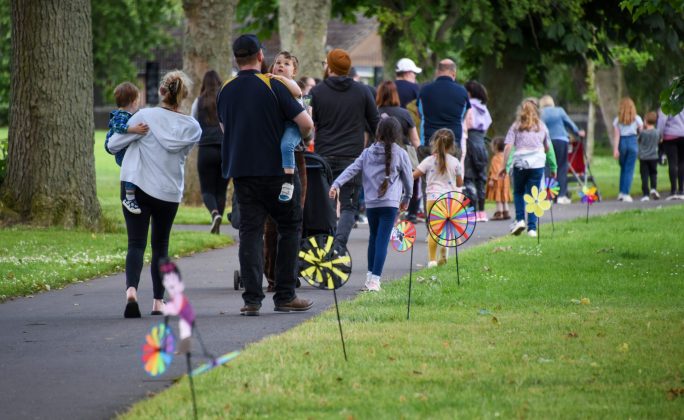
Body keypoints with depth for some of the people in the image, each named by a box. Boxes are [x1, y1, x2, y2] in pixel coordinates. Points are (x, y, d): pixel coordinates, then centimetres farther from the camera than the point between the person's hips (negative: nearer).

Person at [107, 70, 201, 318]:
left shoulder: (145, 117, -9)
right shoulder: (192, 128, -2)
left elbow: (112, 145, -4)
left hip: (135, 186, -2)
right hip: (170, 192, 2)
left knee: (136, 243, -4)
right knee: (160, 246, 17)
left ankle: (131, 289, -27)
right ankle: (158, 301, 17)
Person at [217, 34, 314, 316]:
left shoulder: (225, 91, 6)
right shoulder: (272, 86, -9)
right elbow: (306, 123, -11)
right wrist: (303, 137, 10)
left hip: (240, 170, 4)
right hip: (275, 168, -4)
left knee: (250, 231, 4)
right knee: (289, 226, 10)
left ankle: (252, 299, -7)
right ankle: (285, 295, 7)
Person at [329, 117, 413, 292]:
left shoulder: (368, 153, 9)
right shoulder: (400, 154, 1)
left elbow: (351, 170, 0)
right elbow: (408, 178, 8)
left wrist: (336, 184, -3)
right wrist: (406, 198, 23)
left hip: (371, 203, 4)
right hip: (390, 203, -4)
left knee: (373, 237, 20)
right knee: (383, 240, -6)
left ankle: (370, 275, 23)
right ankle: (375, 278, -15)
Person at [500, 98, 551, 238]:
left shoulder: (516, 126, 5)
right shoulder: (541, 126, 10)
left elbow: (508, 147, -2)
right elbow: (547, 148, 18)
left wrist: (505, 167, 1)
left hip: (520, 162, -1)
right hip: (538, 162, 1)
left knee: (518, 192, 18)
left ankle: (520, 219, 0)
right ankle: (532, 227, -1)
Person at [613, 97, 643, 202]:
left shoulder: (617, 120, 2)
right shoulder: (637, 119, 2)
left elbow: (616, 135, -4)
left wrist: (615, 149, -7)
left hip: (621, 142, 1)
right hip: (632, 141, -1)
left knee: (623, 168, 17)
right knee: (629, 170, 0)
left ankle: (621, 193, 13)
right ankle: (626, 194, -5)